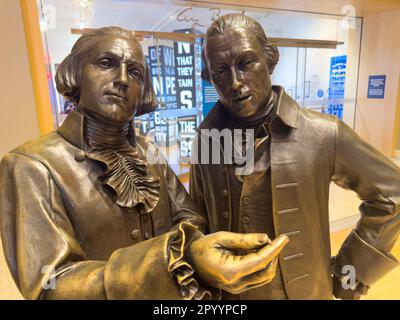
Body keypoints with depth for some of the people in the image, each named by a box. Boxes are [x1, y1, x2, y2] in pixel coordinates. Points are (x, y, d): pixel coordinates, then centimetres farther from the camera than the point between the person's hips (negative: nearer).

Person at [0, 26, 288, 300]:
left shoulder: (150, 153, -6)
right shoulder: (31, 165, -21)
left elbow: (188, 217, -8)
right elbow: (49, 285, -27)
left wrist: (194, 251, -31)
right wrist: (181, 258, -40)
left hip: (168, 304, 4)